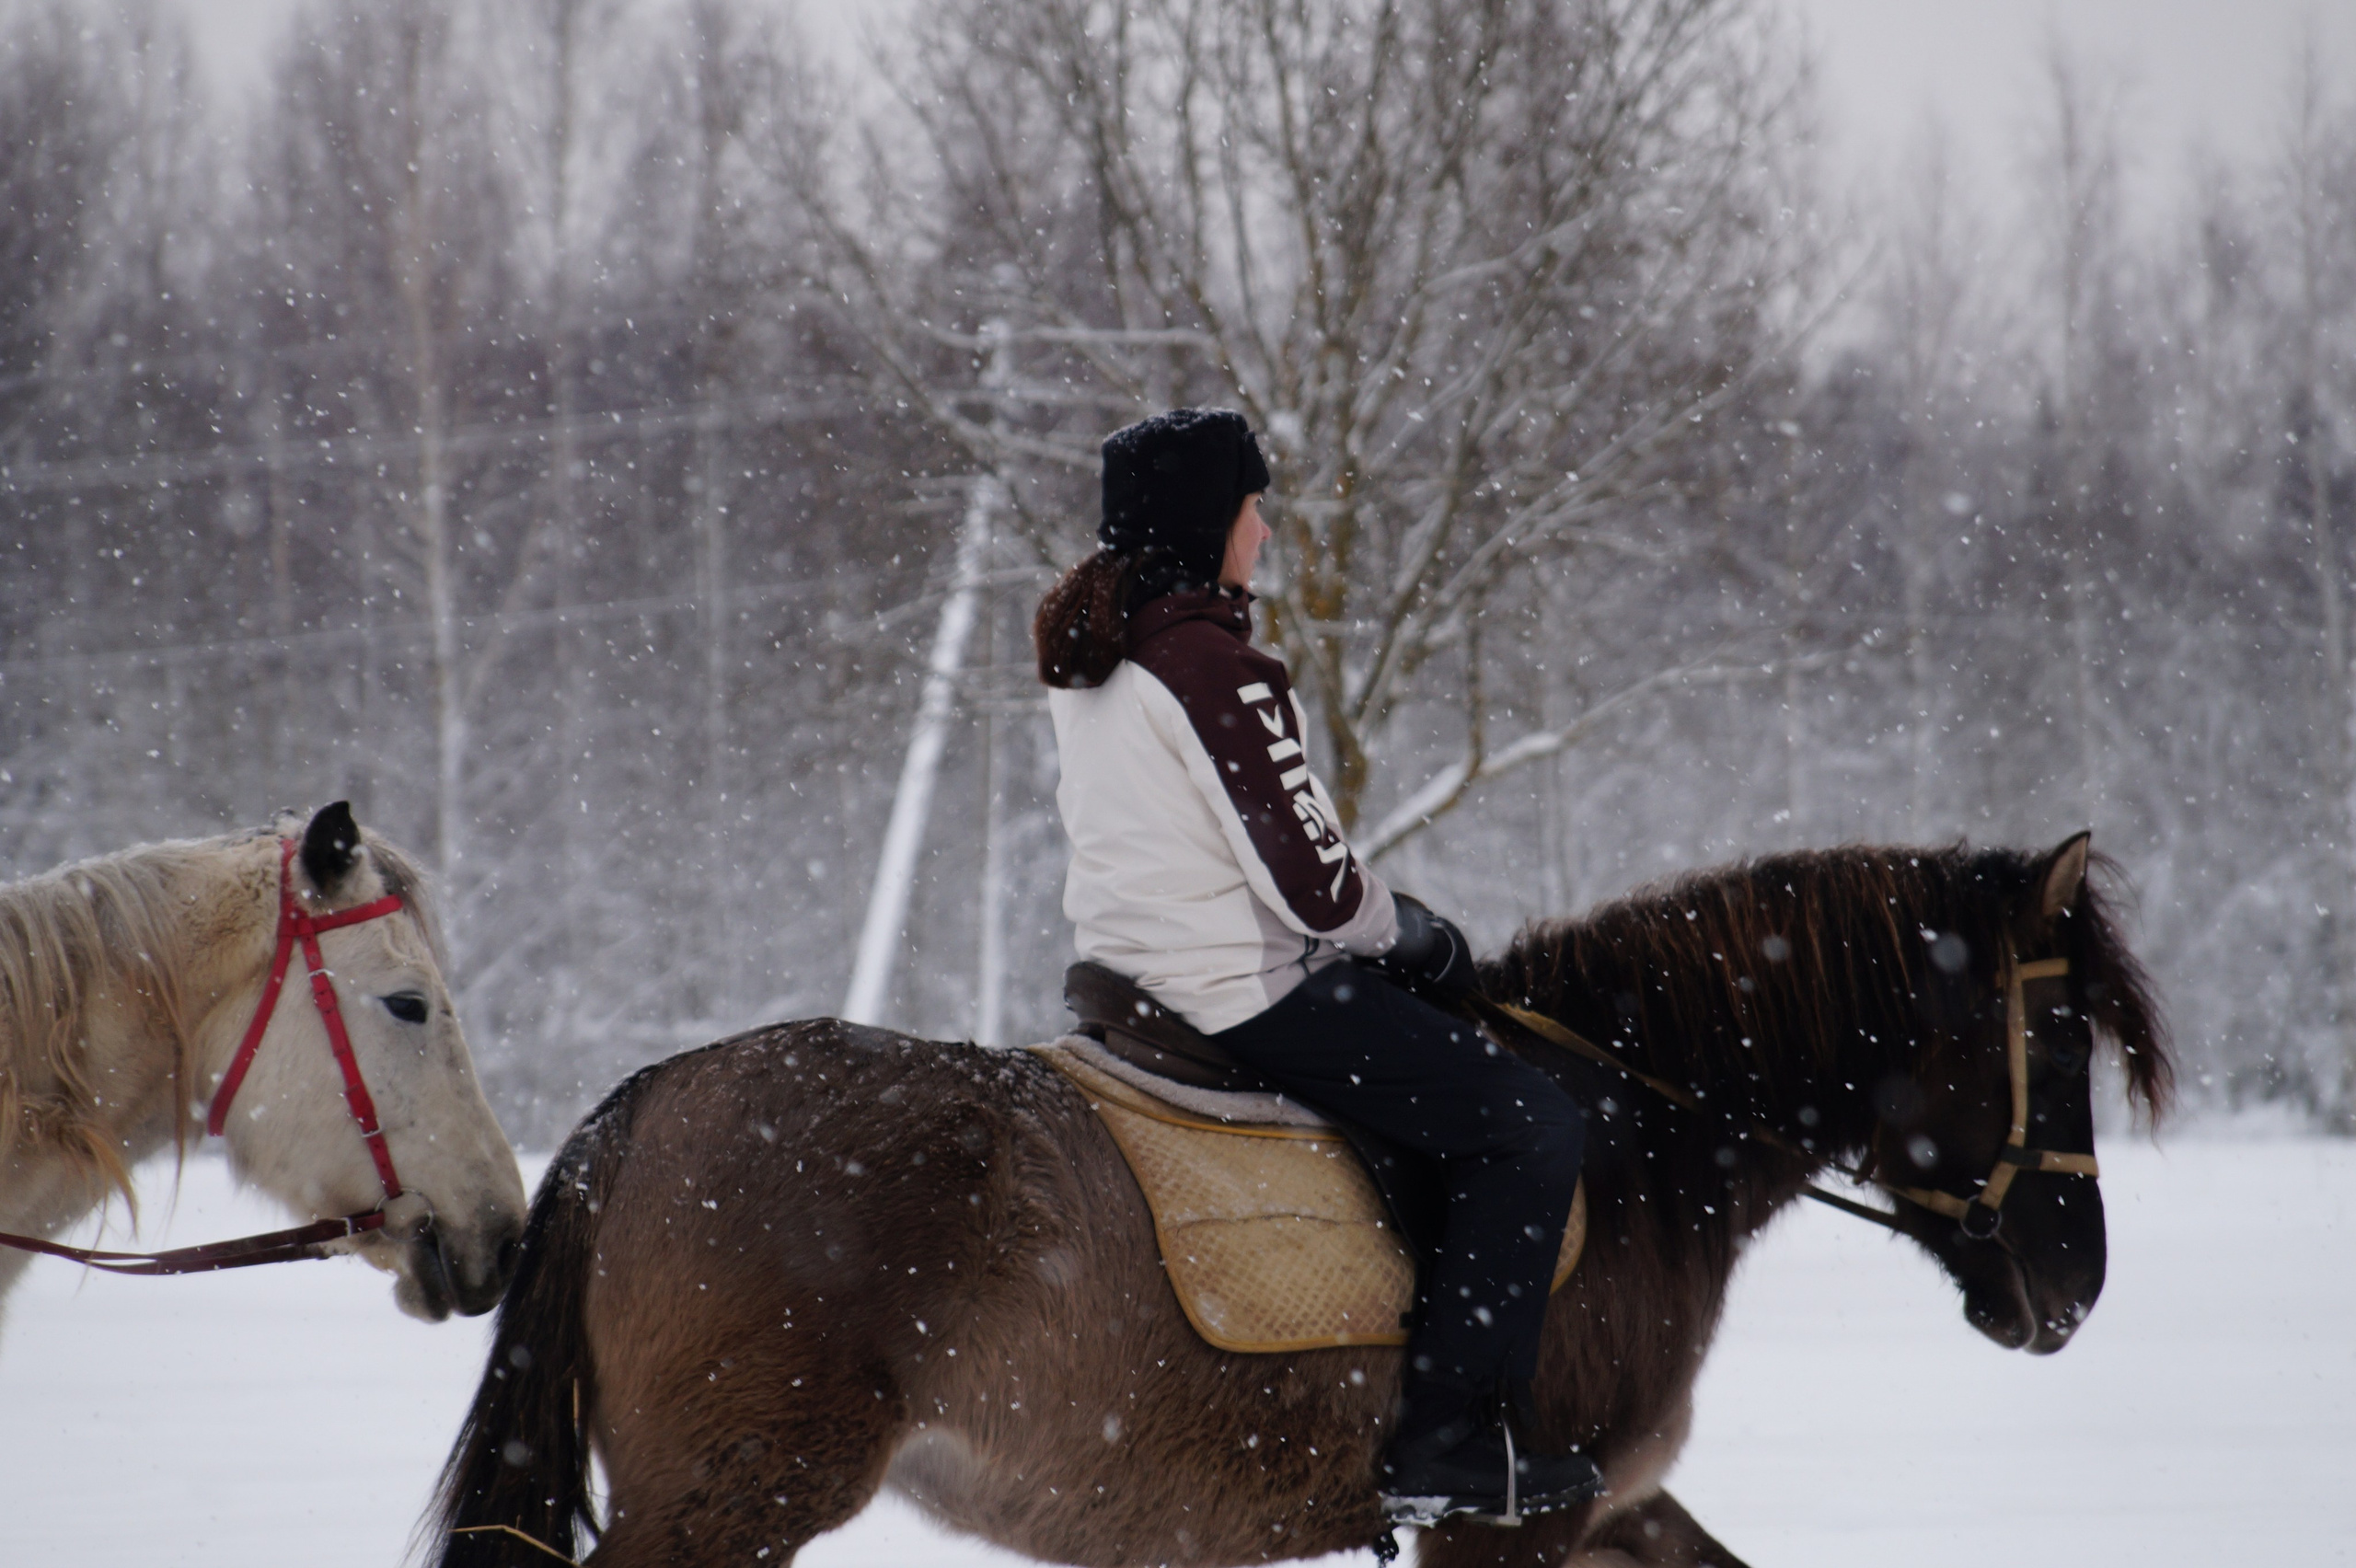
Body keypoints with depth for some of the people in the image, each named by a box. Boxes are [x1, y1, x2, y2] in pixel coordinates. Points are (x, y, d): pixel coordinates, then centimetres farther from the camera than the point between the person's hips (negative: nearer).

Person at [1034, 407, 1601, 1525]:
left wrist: (1383, 924, 16)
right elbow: (1309, 880, -20)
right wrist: (1409, 932, 1)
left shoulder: (1083, 654, 9)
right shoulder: (1218, 666, -20)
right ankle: (1444, 1447, -7)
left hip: (1135, 971, 10)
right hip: (1247, 994, -10)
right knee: (1531, 1126, -5)